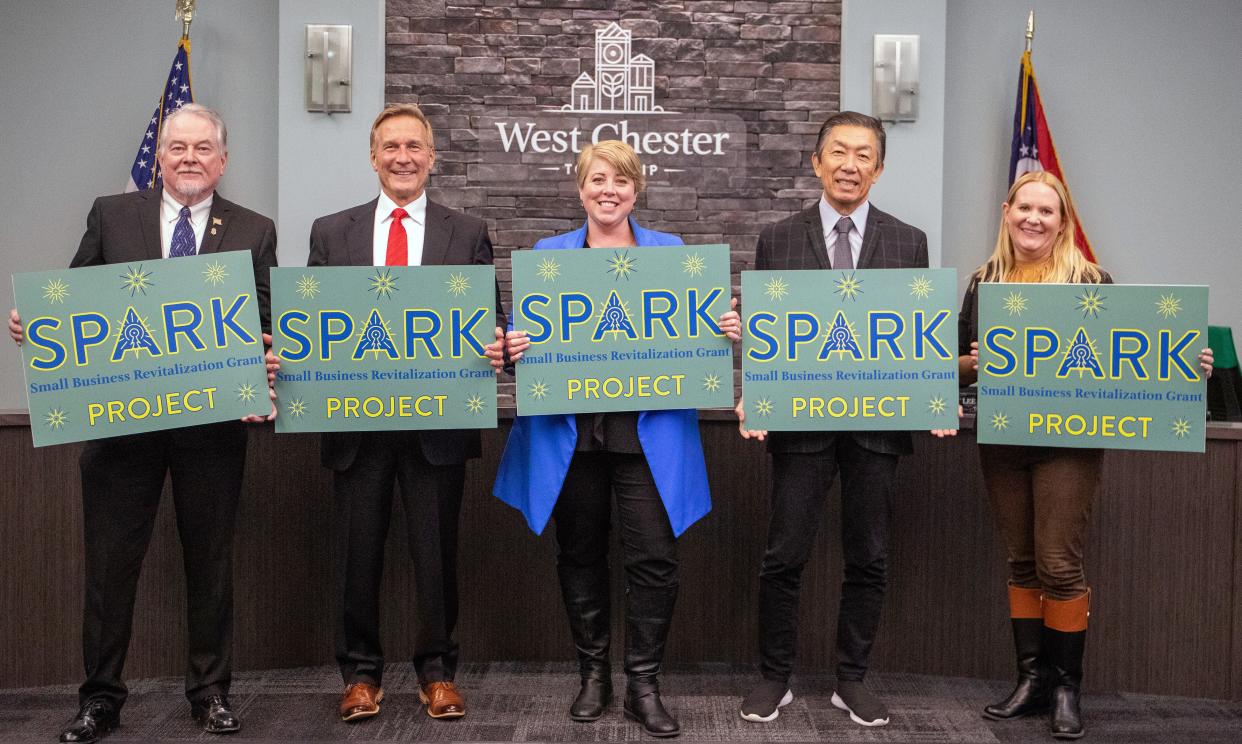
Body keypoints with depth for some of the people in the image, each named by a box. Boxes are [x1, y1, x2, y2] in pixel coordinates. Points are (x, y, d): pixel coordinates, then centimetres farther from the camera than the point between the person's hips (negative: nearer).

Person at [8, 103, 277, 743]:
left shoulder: (253, 231, 4)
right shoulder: (111, 215, 6)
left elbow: (262, 328, 1)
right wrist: (32, 321, -14)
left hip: (212, 421, 0)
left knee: (210, 561, 11)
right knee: (109, 562, 7)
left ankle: (210, 691, 25)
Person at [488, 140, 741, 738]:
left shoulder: (671, 251, 8)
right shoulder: (548, 255, 9)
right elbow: (527, 337, 7)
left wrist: (727, 332, -13)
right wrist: (510, 349, -15)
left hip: (649, 432, -1)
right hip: (570, 431, 1)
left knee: (654, 557, -5)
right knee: (580, 554, 10)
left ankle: (643, 684, 10)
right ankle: (593, 673, 26)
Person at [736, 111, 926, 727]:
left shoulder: (909, 243, 7)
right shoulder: (777, 240, 4)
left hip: (879, 422, 1)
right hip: (800, 421, -1)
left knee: (868, 560, 10)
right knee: (784, 558, 3)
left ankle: (852, 681, 25)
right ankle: (775, 678, 20)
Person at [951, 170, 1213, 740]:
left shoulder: (1091, 280, -1)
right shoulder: (984, 282, 7)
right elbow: (959, 366, 10)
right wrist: (973, 362, -12)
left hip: (1067, 441, -3)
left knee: (1060, 565, -4)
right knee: (1021, 563, 10)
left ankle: (1066, 687, 10)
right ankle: (1032, 678, 20)